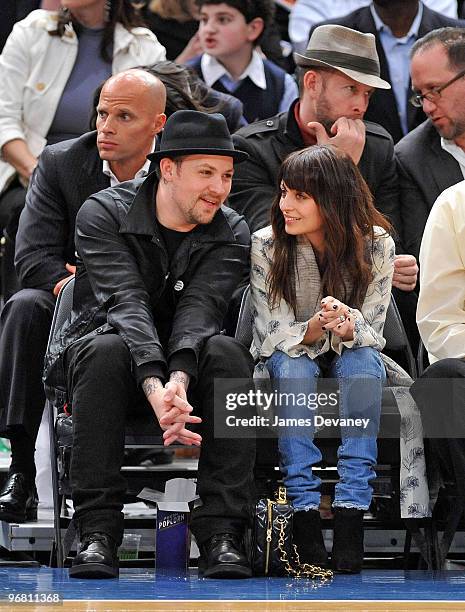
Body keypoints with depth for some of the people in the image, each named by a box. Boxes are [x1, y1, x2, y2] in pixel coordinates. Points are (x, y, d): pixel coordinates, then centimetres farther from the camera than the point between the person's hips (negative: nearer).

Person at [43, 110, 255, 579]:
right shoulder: (103, 214, -11)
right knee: (105, 348, -36)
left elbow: (199, 308, -21)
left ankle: (221, 531, -34)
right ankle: (97, 531, -37)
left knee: (227, 352, -31)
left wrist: (180, 379, -42)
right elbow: (127, 303, -26)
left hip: (187, 361, 2)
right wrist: (154, 386, -43)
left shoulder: (231, 234, -4)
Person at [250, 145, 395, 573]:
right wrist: (314, 330, -38)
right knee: (293, 368, -34)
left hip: (352, 357, 0)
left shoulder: (376, 245, -15)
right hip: (287, 357, 0)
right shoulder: (266, 245, -16)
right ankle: (305, 513, -40)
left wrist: (347, 328, -37)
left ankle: (351, 515, -40)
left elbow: (370, 332, -12)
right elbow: (275, 334, -15)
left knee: (363, 363, -33)